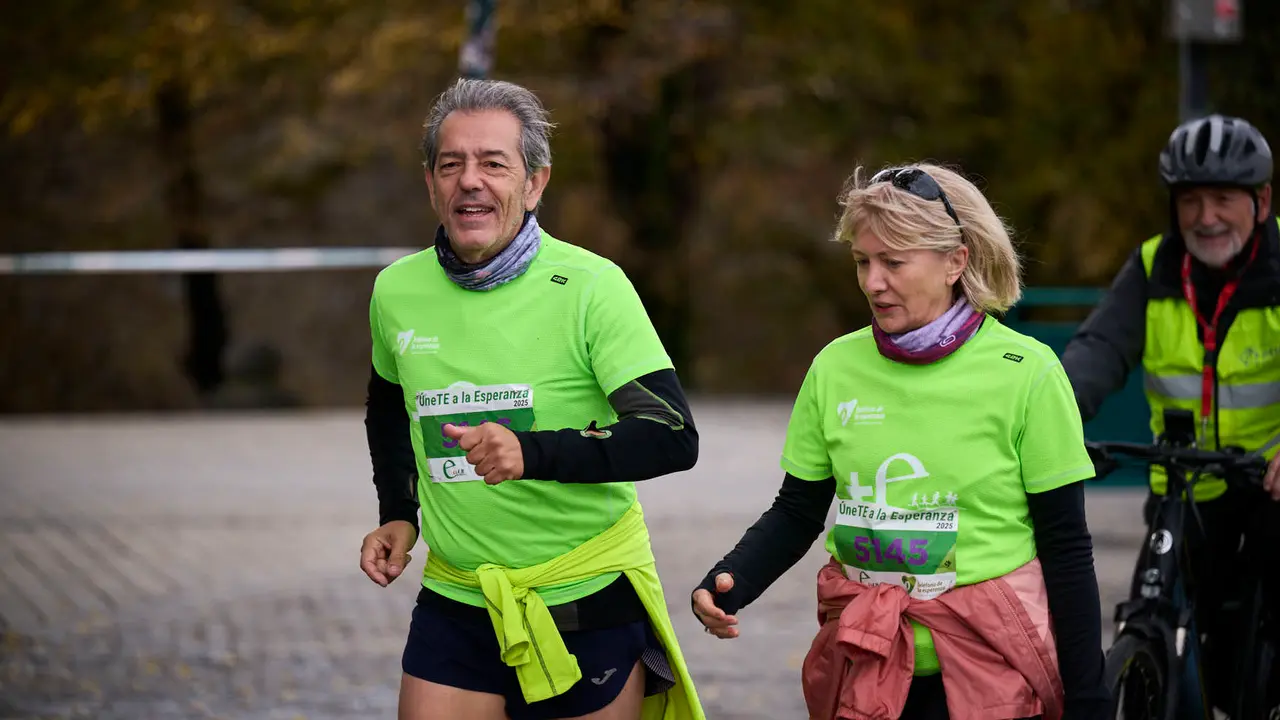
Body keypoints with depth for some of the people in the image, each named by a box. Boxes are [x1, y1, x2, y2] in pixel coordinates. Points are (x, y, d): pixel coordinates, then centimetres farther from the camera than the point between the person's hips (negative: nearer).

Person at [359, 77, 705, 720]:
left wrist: (534, 452, -31)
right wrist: (397, 514, 10)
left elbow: (673, 437, -19)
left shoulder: (591, 286, -12)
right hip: (455, 606, 3)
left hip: (591, 603, -3)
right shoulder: (396, 292, 2)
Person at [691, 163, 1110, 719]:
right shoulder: (836, 367, 0)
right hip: (862, 670, 3)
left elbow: (1065, 548, -5)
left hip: (993, 673, -3)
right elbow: (797, 513, 8)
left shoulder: (1024, 374, -9)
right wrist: (729, 584, -10)